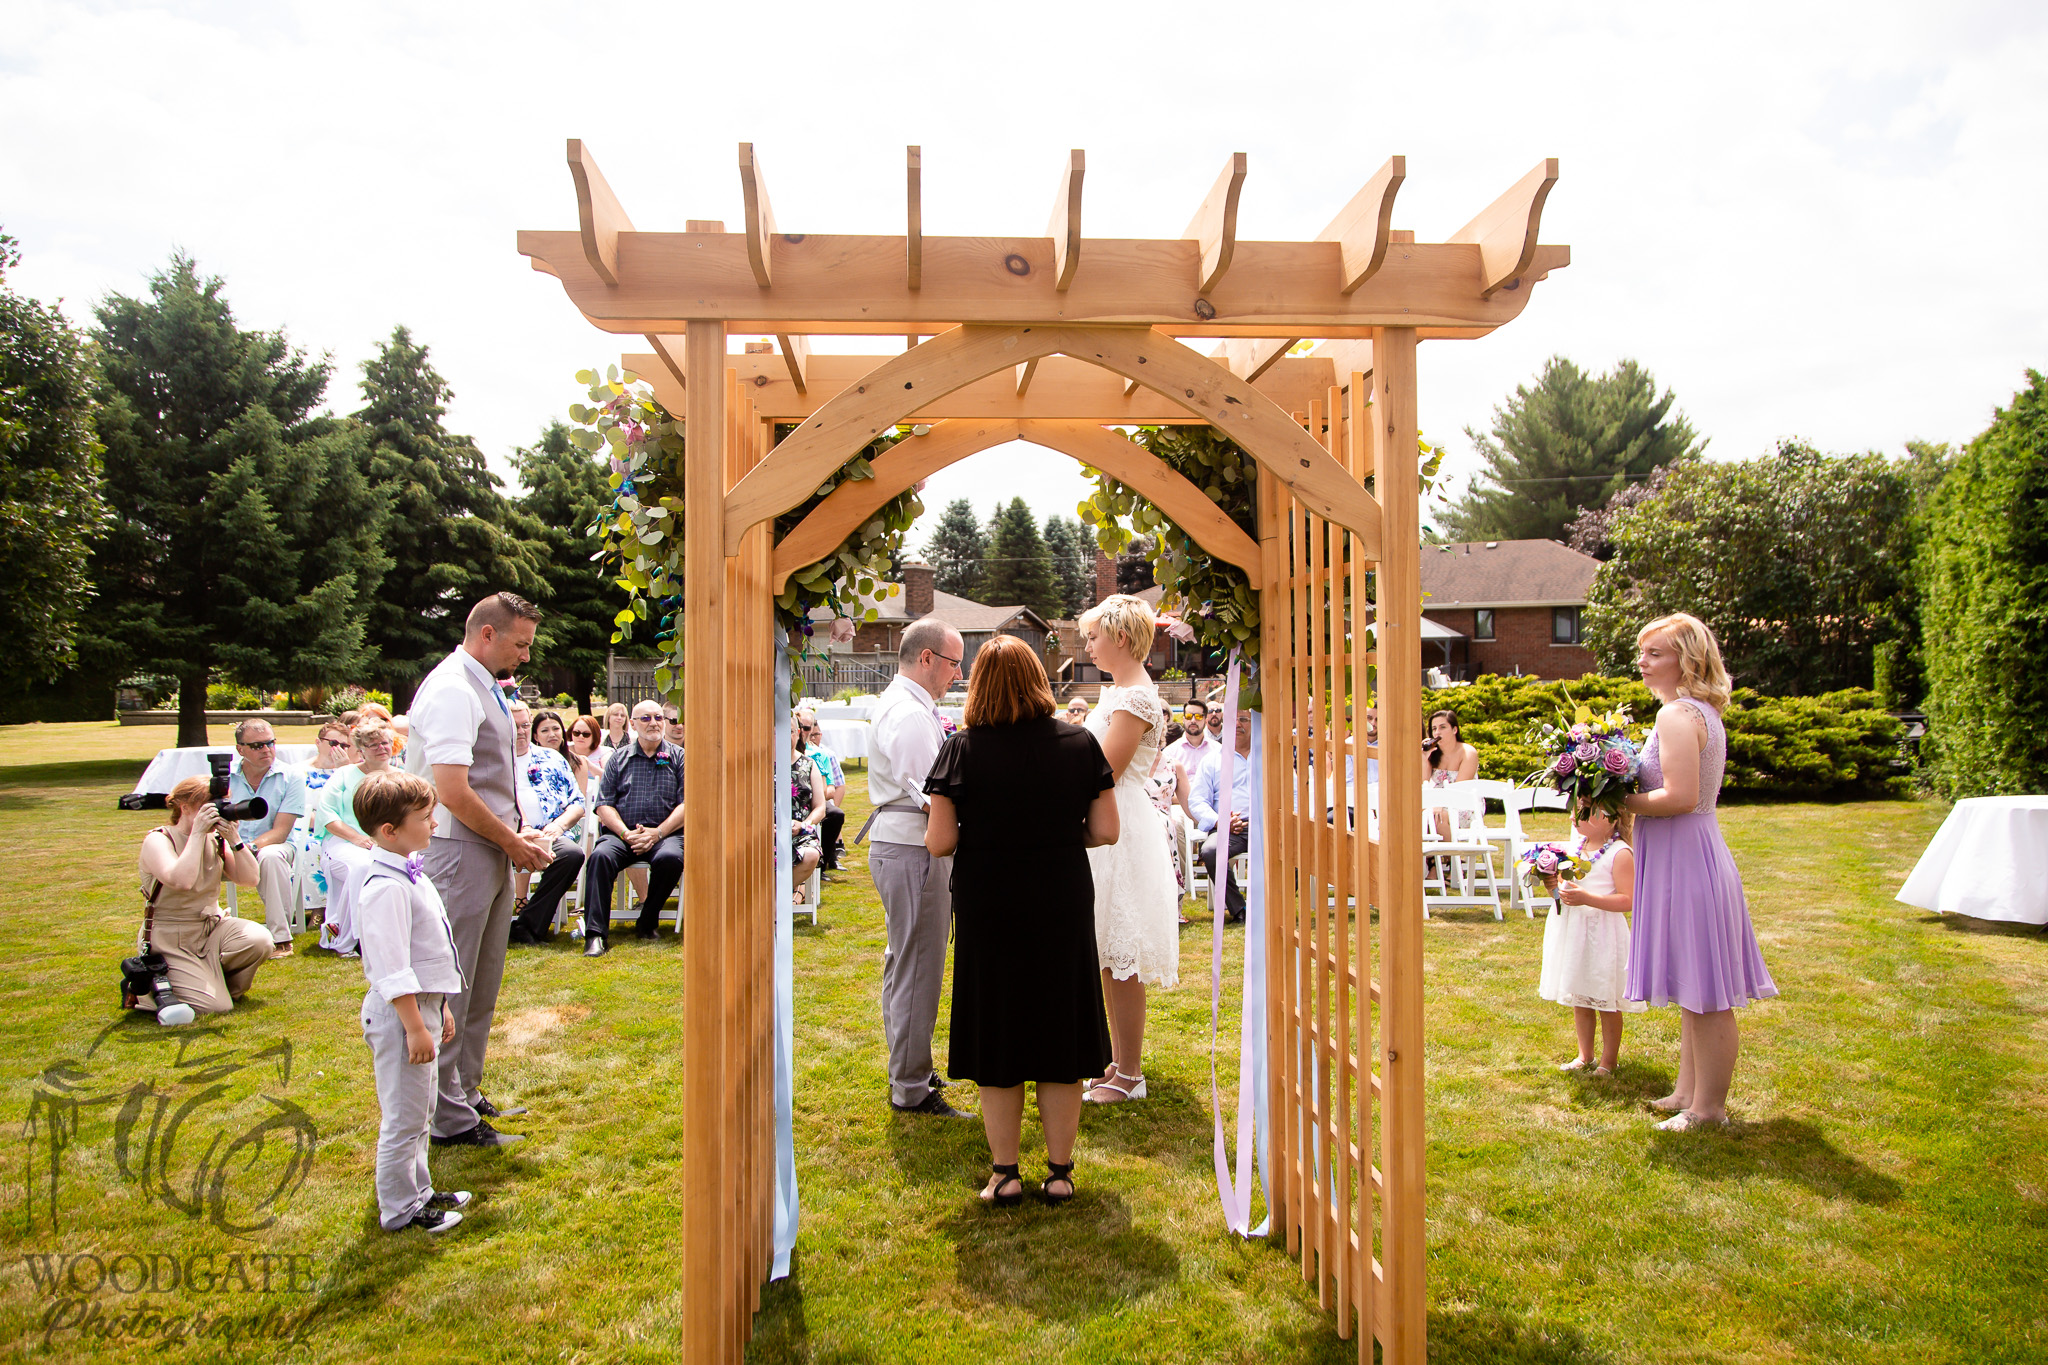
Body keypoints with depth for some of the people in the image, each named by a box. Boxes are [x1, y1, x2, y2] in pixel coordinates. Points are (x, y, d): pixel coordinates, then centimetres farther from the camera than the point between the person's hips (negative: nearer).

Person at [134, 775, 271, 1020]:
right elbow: (182, 881, -33)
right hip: (170, 940, -5)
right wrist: (198, 833, -27)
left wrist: (233, 837, -15)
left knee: (259, 940, -26)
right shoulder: (158, 840, -13)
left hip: (212, 927, 6)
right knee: (216, 1007, -18)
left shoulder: (215, 839, 3)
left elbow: (249, 879, -5)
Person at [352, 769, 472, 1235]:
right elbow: (392, 969, -25)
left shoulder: (409, 875, 9)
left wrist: (440, 1008, 22)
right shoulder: (387, 887, -24)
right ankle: (399, 1210, 16)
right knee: (403, 1120, 3)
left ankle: (418, 1192, 36)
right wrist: (415, 1026, -23)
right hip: (399, 1015, -11)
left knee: (420, 1113, 22)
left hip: (421, 1006, 11)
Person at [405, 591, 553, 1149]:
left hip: (490, 852, 10)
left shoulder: (484, 688, 15)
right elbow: (453, 793, -23)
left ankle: (466, 1096, 31)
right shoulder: (452, 690, -17)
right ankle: (449, 1118, 10)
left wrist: (517, 835, 9)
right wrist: (514, 842, -13)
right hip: (460, 854, -10)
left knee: (481, 987, 18)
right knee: (451, 987, 0)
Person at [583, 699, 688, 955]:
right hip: (622, 832, 1)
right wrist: (626, 833, -10)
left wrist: (657, 833, -12)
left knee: (670, 858, -34)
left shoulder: (678, 758, 12)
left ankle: (647, 924, -13)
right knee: (601, 855, -30)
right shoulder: (619, 758, 16)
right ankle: (594, 933, -30)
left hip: (665, 832, -1)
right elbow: (604, 804, 8)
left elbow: (686, 804, 2)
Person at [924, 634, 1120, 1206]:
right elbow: (1106, 831, -4)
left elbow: (939, 842, -12)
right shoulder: (1080, 743, -4)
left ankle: (1004, 1173, 20)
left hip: (988, 910, -1)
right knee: (1060, 1034, 13)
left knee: (997, 1042, 12)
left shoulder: (962, 750, -10)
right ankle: (1059, 1172, 21)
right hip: (1063, 908, 2)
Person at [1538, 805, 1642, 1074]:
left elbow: (1627, 900, -19)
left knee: (1607, 1003, 4)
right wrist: (1554, 887, -3)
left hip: (1602, 935, -7)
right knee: (1579, 1000, 15)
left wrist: (1586, 898, -27)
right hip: (1571, 931, 7)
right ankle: (1585, 1055, 28)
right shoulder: (1576, 845, 9)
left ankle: (1609, 1059, 19)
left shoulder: (1620, 854, -13)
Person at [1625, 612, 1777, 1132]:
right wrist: (1629, 791, 12)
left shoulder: (1677, 715, -18)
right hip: (1692, 856, 11)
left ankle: (1709, 1107, 11)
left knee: (1705, 996, 1)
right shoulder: (1703, 713, 14)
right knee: (1695, 994, 19)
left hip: (1686, 861, -11)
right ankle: (1688, 1092, 30)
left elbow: (1680, 797, -26)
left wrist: (1623, 800, -13)